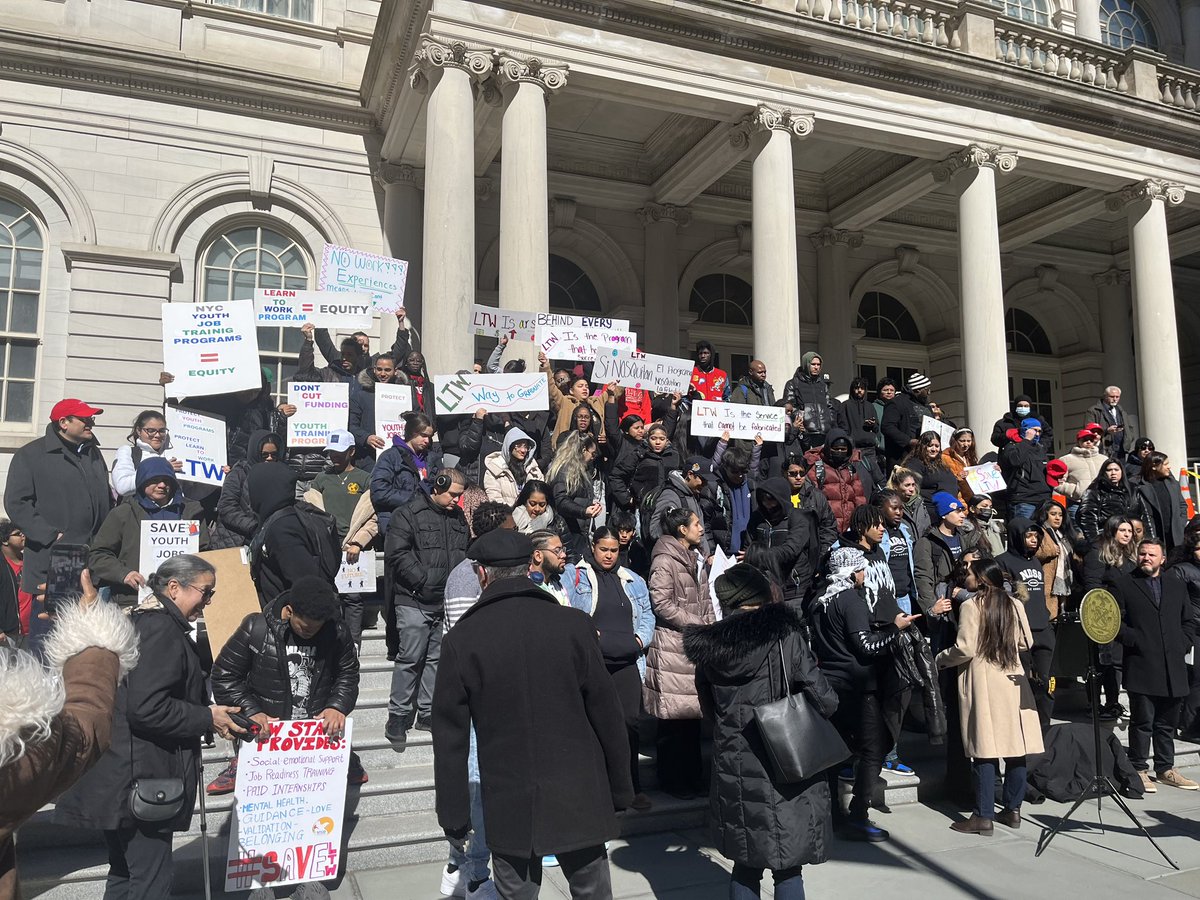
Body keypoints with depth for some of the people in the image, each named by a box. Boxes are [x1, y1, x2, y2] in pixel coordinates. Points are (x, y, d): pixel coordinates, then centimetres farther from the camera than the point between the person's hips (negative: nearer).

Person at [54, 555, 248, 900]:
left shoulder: (142, 622, 15)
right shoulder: (162, 629, -18)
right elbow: (146, 708, -26)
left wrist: (205, 712, 13)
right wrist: (208, 718, -16)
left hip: (120, 778, 11)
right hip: (140, 778, -11)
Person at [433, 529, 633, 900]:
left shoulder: (461, 639, -8)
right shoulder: (574, 625, -9)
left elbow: (450, 738, -4)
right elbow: (607, 715, -4)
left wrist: (453, 816, 7)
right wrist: (620, 790, 8)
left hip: (509, 807, 0)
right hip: (578, 799, 0)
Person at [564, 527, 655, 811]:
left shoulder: (633, 580, 18)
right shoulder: (574, 576, 5)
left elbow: (647, 615, 20)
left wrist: (641, 638, 2)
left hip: (627, 662, 3)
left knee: (630, 721, 2)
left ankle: (631, 786, 14)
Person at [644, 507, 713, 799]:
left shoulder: (695, 558, 16)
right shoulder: (664, 560, -11)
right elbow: (662, 604, -16)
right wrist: (699, 624, -13)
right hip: (672, 646, -8)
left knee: (692, 710, 13)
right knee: (674, 715, -1)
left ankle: (691, 774, 24)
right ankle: (672, 779, 12)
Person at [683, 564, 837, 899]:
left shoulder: (707, 646, -1)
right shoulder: (784, 635, -12)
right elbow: (824, 701, -12)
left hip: (732, 770, 4)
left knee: (745, 865, 17)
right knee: (787, 868, 8)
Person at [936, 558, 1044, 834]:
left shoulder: (970, 606, -10)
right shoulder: (1014, 605, 4)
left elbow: (965, 649, -14)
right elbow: (1026, 642, 11)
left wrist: (940, 660, 2)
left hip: (982, 683, -5)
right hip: (1012, 682, 5)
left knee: (985, 751, -3)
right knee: (1016, 748, 10)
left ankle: (984, 816, 0)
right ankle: (1013, 810, 18)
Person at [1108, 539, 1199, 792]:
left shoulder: (1177, 586, 17)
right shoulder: (1121, 584, 1)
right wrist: (1135, 642, -13)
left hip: (1173, 667, 5)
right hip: (1142, 667, -5)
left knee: (1167, 723, 13)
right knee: (1142, 722, -1)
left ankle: (1165, 769, 24)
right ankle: (1139, 771, 9)